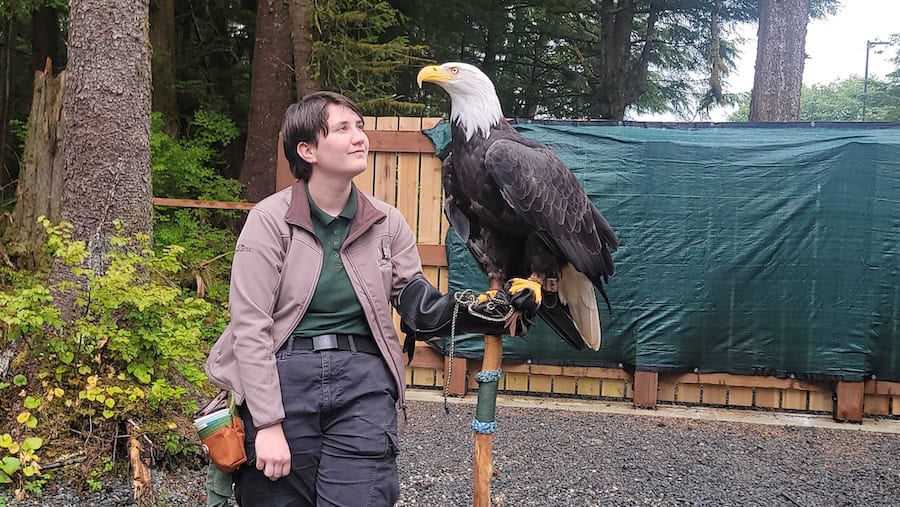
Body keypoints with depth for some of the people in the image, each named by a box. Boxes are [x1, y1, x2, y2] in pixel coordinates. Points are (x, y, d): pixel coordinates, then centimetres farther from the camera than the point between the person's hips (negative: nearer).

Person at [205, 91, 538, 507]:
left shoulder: (387, 223, 5)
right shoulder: (270, 218, -6)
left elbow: (419, 307, 4)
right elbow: (250, 326, -9)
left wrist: (484, 308, -14)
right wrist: (267, 423, -13)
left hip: (363, 382, 2)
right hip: (284, 377, -2)